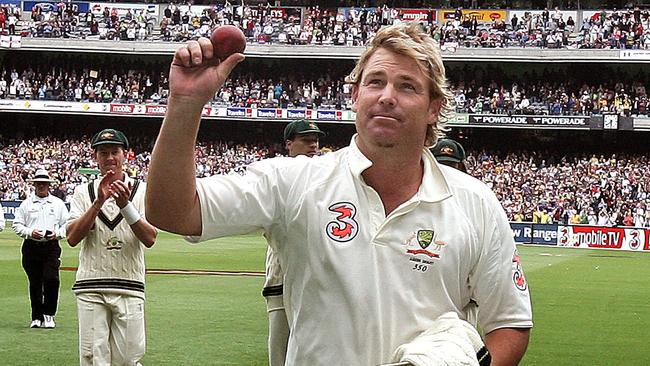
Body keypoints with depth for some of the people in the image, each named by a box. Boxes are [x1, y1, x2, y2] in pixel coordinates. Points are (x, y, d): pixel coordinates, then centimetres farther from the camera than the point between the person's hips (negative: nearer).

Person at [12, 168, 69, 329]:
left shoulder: (58, 204, 11)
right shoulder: (26, 204, 9)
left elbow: (67, 225, 11)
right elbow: (17, 225, 6)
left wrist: (57, 234, -7)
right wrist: (30, 232, -10)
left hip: (52, 247, -1)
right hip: (31, 247, 1)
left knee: (51, 279, -15)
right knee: (35, 282, 4)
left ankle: (49, 315, -2)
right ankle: (37, 317, 14)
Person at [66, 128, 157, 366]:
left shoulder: (142, 191, 6)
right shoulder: (83, 192, 10)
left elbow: (150, 239, -7)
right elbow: (72, 238, -5)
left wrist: (125, 205, -19)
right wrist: (99, 202, -13)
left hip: (129, 287, -1)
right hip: (90, 287, 1)